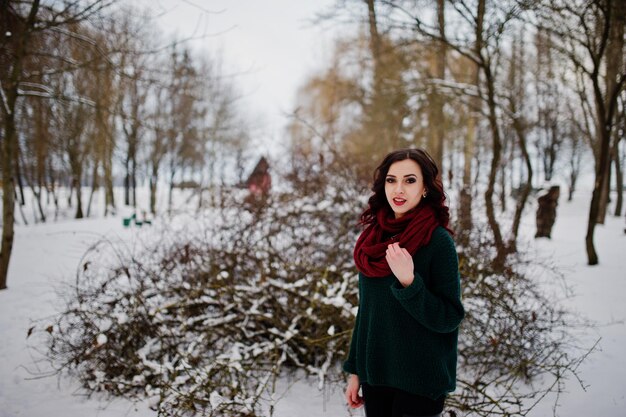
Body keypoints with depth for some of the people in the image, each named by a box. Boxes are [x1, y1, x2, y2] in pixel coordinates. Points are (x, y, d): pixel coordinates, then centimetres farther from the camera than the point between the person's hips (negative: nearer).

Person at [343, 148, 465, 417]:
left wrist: (409, 282, -29)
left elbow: (449, 319, -15)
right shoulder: (373, 238, 2)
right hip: (375, 375, 5)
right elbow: (366, 308, 9)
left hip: (420, 381, -4)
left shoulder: (438, 240, -14)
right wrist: (355, 370, 11)